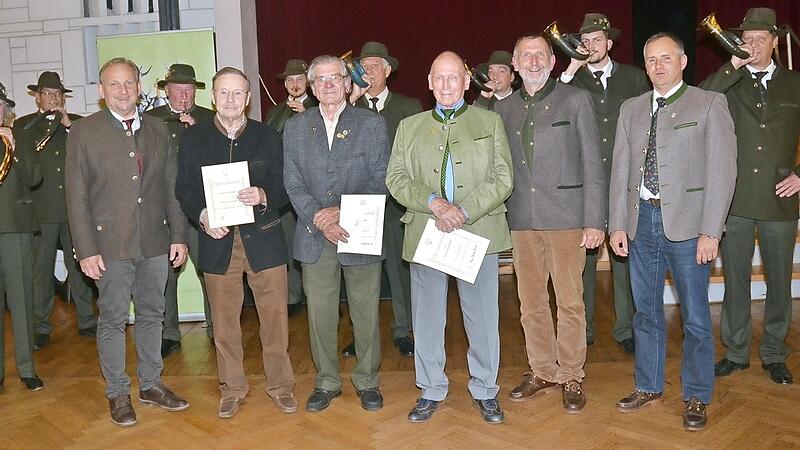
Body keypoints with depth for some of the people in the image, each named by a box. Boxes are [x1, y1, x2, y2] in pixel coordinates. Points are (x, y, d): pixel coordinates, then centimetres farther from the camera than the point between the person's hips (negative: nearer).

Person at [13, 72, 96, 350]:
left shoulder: (78, 123, 13)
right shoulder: (23, 125, 10)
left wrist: (68, 125, -8)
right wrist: (45, 121, -6)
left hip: (75, 207, 1)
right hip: (41, 209, -1)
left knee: (79, 267, 6)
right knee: (40, 270, 2)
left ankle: (87, 321, 16)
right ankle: (40, 328, 11)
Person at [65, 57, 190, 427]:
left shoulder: (158, 130, 8)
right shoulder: (83, 132, -2)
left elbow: (172, 187, 9)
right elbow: (76, 197, -4)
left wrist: (178, 235, 4)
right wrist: (86, 249, -9)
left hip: (155, 242, 3)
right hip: (110, 243, -3)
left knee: (151, 314, 13)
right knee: (113, 319, 5)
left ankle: (151, 384, 28)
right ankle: (118, 393, 21)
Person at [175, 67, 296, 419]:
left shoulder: (267, 136, 6)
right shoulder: (193, 139, 6)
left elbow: (284, 187, 3)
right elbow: (184, 190, 4)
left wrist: (263, 196, -18)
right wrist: (202, 216, -15)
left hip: (263, 239, 0)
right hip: (218, 241, 0)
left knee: (274, 317, 5)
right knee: (224, 322, 9)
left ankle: (280, 384, 22)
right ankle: (232, 388, 26)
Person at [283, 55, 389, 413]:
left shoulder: (372, 124, 2)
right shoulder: (295, 128, 8)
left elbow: (380, 182, -3)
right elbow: (293, 185, 2)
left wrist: (343, 211, -15)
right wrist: (319, 219, -13)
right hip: (315, 238, 2)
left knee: (366, 314, 7)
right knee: (320, 315, 8)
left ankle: (367, 381, 25)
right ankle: (327, 382, 26)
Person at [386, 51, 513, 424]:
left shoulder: (490, 123, 9)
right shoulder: (409, 127, 13)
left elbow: (503, 179, 0)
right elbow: (396, 179, 3)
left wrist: (464, 211, -14)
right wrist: (433, 203, -14)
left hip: (479, 233, -1)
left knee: (483, 316, 5)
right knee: (427, 317, 9)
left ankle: (485, 390, 22)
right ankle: (431, 390, 24)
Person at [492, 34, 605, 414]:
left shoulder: (575, 100, 2)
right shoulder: (503, 108, 12)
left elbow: (592, 164, -1)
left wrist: (594, 220, -7)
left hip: (566, 216, -3)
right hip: (522, 219, 4)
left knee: (569, 302, 2)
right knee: (531, 303, 10)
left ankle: (571, 376, 17)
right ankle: (542, 371, 25)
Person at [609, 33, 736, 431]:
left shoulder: (709, 104, 0)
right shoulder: (631, 109, 12)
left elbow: (722, 169, -6)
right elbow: (620, 169, 10)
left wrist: (710, 231, -12)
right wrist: (617, 225, 4)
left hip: (686, 221, -4)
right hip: (641, 221, 4)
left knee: (695, 316, 4)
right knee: (645, 312, 13)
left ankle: (696, 397, 20)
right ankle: (648, 386, 28)